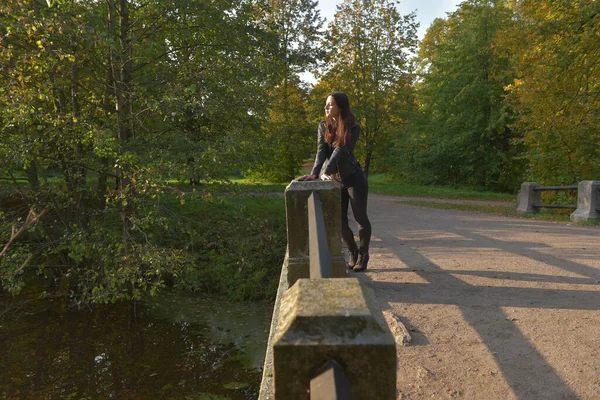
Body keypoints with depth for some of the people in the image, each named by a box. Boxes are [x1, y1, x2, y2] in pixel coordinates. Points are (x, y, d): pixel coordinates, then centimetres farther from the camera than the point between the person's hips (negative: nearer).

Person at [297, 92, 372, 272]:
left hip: (354, 179, -4)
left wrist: (326, 173, -38)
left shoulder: (353, 128, -14)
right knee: (339, 221, 5)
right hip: (336, 180, 4)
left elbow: (340, 151, -26)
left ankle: (363, 255, 22)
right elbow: (321, 151, -14)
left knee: (360, 218, 3)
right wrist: (314, 173, -29)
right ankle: (353, 253, 28)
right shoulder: (323, 126, -1)